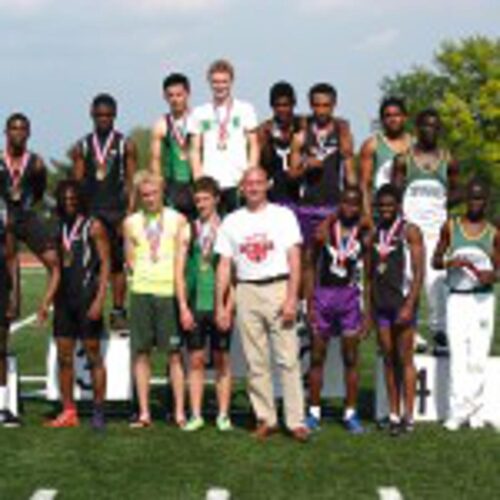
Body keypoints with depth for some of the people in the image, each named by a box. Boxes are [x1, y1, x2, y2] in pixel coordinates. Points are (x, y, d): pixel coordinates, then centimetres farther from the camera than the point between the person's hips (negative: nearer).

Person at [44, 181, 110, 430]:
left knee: (93, 355, -2)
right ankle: (68, 412, 11)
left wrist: (99, 300, -16)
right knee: (64, 357, 5)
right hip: (64, 298, 6)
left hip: (87, 299, -6)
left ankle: (99, 411, 2)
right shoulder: (58, 227, 14)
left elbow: (105, 264, -7)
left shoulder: (93, 227, -3)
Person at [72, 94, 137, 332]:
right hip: (90, 212, 2)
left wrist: (128, 216, -9)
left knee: (117, 264, 0)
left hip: (116, 211, -2)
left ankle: (118, 312, 4)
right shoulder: (82, 147, 9)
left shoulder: (125, 145, 3)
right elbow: (77, 183, 7)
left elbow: (131, 181, 0)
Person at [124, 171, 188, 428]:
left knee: (174, 354, -1)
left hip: (169, 291, -2)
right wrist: (145, 274, -1)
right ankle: (144, 412, 9)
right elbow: (131, 261, 13)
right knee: (141, 353, 3)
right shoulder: (131, 222, 11)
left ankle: (179, 412, 2)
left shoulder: (177, 220, 6)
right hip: (141, 292, 2)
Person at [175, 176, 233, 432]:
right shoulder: (189, 230, 7)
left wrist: (227, 306, -8)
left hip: (218, 305, -2)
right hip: (194, 305, 2)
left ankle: (223, 415, 9)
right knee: (196, 360, 4)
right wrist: (183, 307, -2)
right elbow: (179, 271, 6)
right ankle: (196, 415, 9)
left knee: (222, 360, 4)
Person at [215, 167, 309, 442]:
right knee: (256, 361, 4)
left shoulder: (283, 215, 5)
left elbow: (294, 260, -1)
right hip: (246, 292, 3)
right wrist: (220, 304, 4)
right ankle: (265, 418, 12)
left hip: (278, 288, -3)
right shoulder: (231, 221, 12)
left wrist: (291, 298, -11)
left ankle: (296, 420, -4)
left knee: (288, 358, -6)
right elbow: (224, 265, 11)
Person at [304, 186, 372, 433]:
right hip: (323, 294, -1)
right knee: (317, 357, 4)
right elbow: (311, 267, 2)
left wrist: (368, 313, 1)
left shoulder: (364, 234, 0)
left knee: (351, 358, 4)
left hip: (350, 295, 1)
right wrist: (310, 304, -4)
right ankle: (314, 412, 13)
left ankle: (350, 414, 12)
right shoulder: (324, 230, -3)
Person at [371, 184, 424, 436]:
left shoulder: (410, 231, -4)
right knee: (388, 360, 6)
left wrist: (409, 306, -17)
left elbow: (419, 272, -9)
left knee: (404, 359, -4)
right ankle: (393, 414, 10)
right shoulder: (374, 233, 13)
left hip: (403, 301, -5)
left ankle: (408, 415, -1)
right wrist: (369, 308, 12)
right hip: (381, 304, 5)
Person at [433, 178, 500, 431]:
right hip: (457, 298, -1)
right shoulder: (451, 227, 6)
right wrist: (451, 262, -13)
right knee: (458, 356, -9)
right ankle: (458, 412, -9)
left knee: (479, 356, 1)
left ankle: (476, 411, 9)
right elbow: (435, 260, 8)